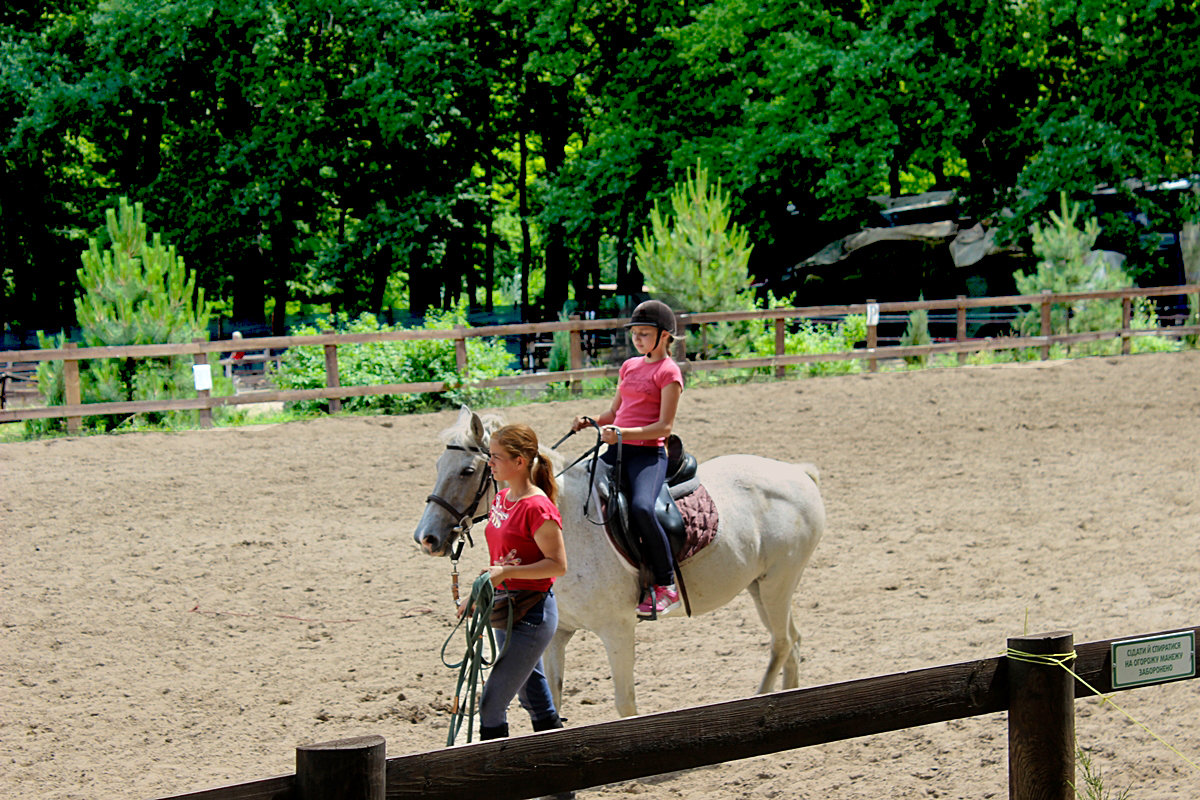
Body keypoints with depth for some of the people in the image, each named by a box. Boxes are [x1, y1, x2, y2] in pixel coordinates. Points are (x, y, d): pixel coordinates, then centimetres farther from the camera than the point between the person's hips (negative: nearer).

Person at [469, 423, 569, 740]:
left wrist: (508, 571, -25)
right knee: (536, 701, 18)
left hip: (532, 614, -9)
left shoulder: (538, 508, -19)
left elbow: (557, 564, -19)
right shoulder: (501, 500, 9)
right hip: (507, 609, 9)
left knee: (491, 703, -9)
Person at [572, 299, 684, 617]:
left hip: (648, 454, -8)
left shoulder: (668, 372, -5)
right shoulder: (629, 367, 18)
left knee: (641, 507, -33)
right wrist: (590, 421, 3)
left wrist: (623, 433, -23)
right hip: (617, 451, 8)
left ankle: (666, 585, -22)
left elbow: (664, 426, -12)